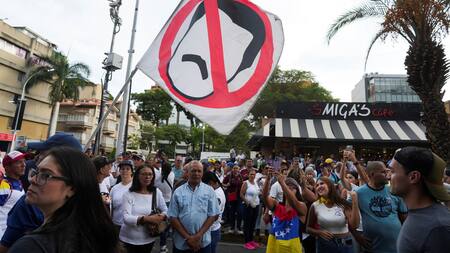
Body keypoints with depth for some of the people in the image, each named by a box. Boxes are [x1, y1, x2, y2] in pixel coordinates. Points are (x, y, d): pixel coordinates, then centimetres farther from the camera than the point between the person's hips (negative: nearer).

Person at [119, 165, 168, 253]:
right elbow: (126, 218, -20)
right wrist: (147, 218, -33)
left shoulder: (157, 192, -5)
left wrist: (161, 216, -23)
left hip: (149, 239, 3)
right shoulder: (128, 194, -13)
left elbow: (165, 211, 0)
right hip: (129, 239, -2)